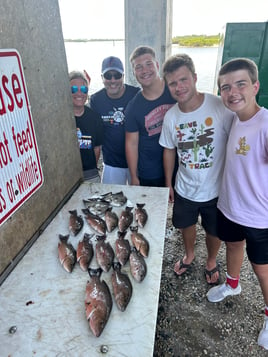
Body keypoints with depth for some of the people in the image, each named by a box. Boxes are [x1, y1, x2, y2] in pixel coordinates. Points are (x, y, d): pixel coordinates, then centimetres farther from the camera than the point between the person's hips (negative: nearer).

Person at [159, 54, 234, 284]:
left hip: (215, 189, -3)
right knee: (186, 225, 24)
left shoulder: (220, 107, -21)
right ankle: (189, 255, 56)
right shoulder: (170, 116, -8)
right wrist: (168, 184, 9)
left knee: (214, 231, 19)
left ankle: (211, 261, 52)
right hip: (184, 189, 3)